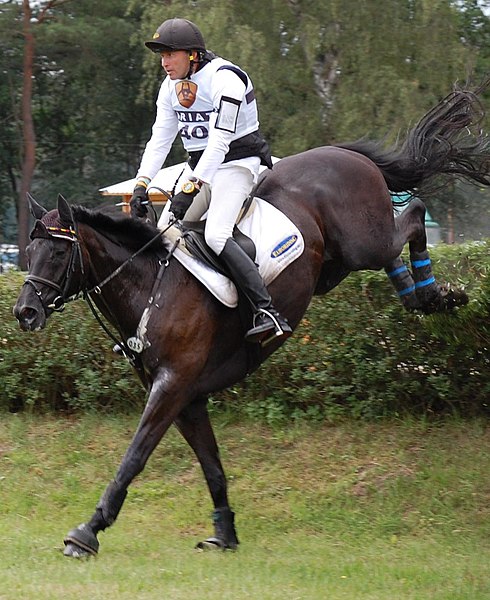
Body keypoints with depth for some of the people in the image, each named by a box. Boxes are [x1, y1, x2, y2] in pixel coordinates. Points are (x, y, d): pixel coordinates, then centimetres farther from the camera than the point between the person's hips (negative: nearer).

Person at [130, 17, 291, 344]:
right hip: (199, 166, 9)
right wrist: (141, 185, -7)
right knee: (163, 233, 1)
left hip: (236, 163, -9)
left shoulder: (225, 79, -20)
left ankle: (268, 313, -31)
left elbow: (220, 141, -27)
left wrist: (190, 188, -34)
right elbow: (159, 140, 7)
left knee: (216, 235, -27)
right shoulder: (172, 86, 7)